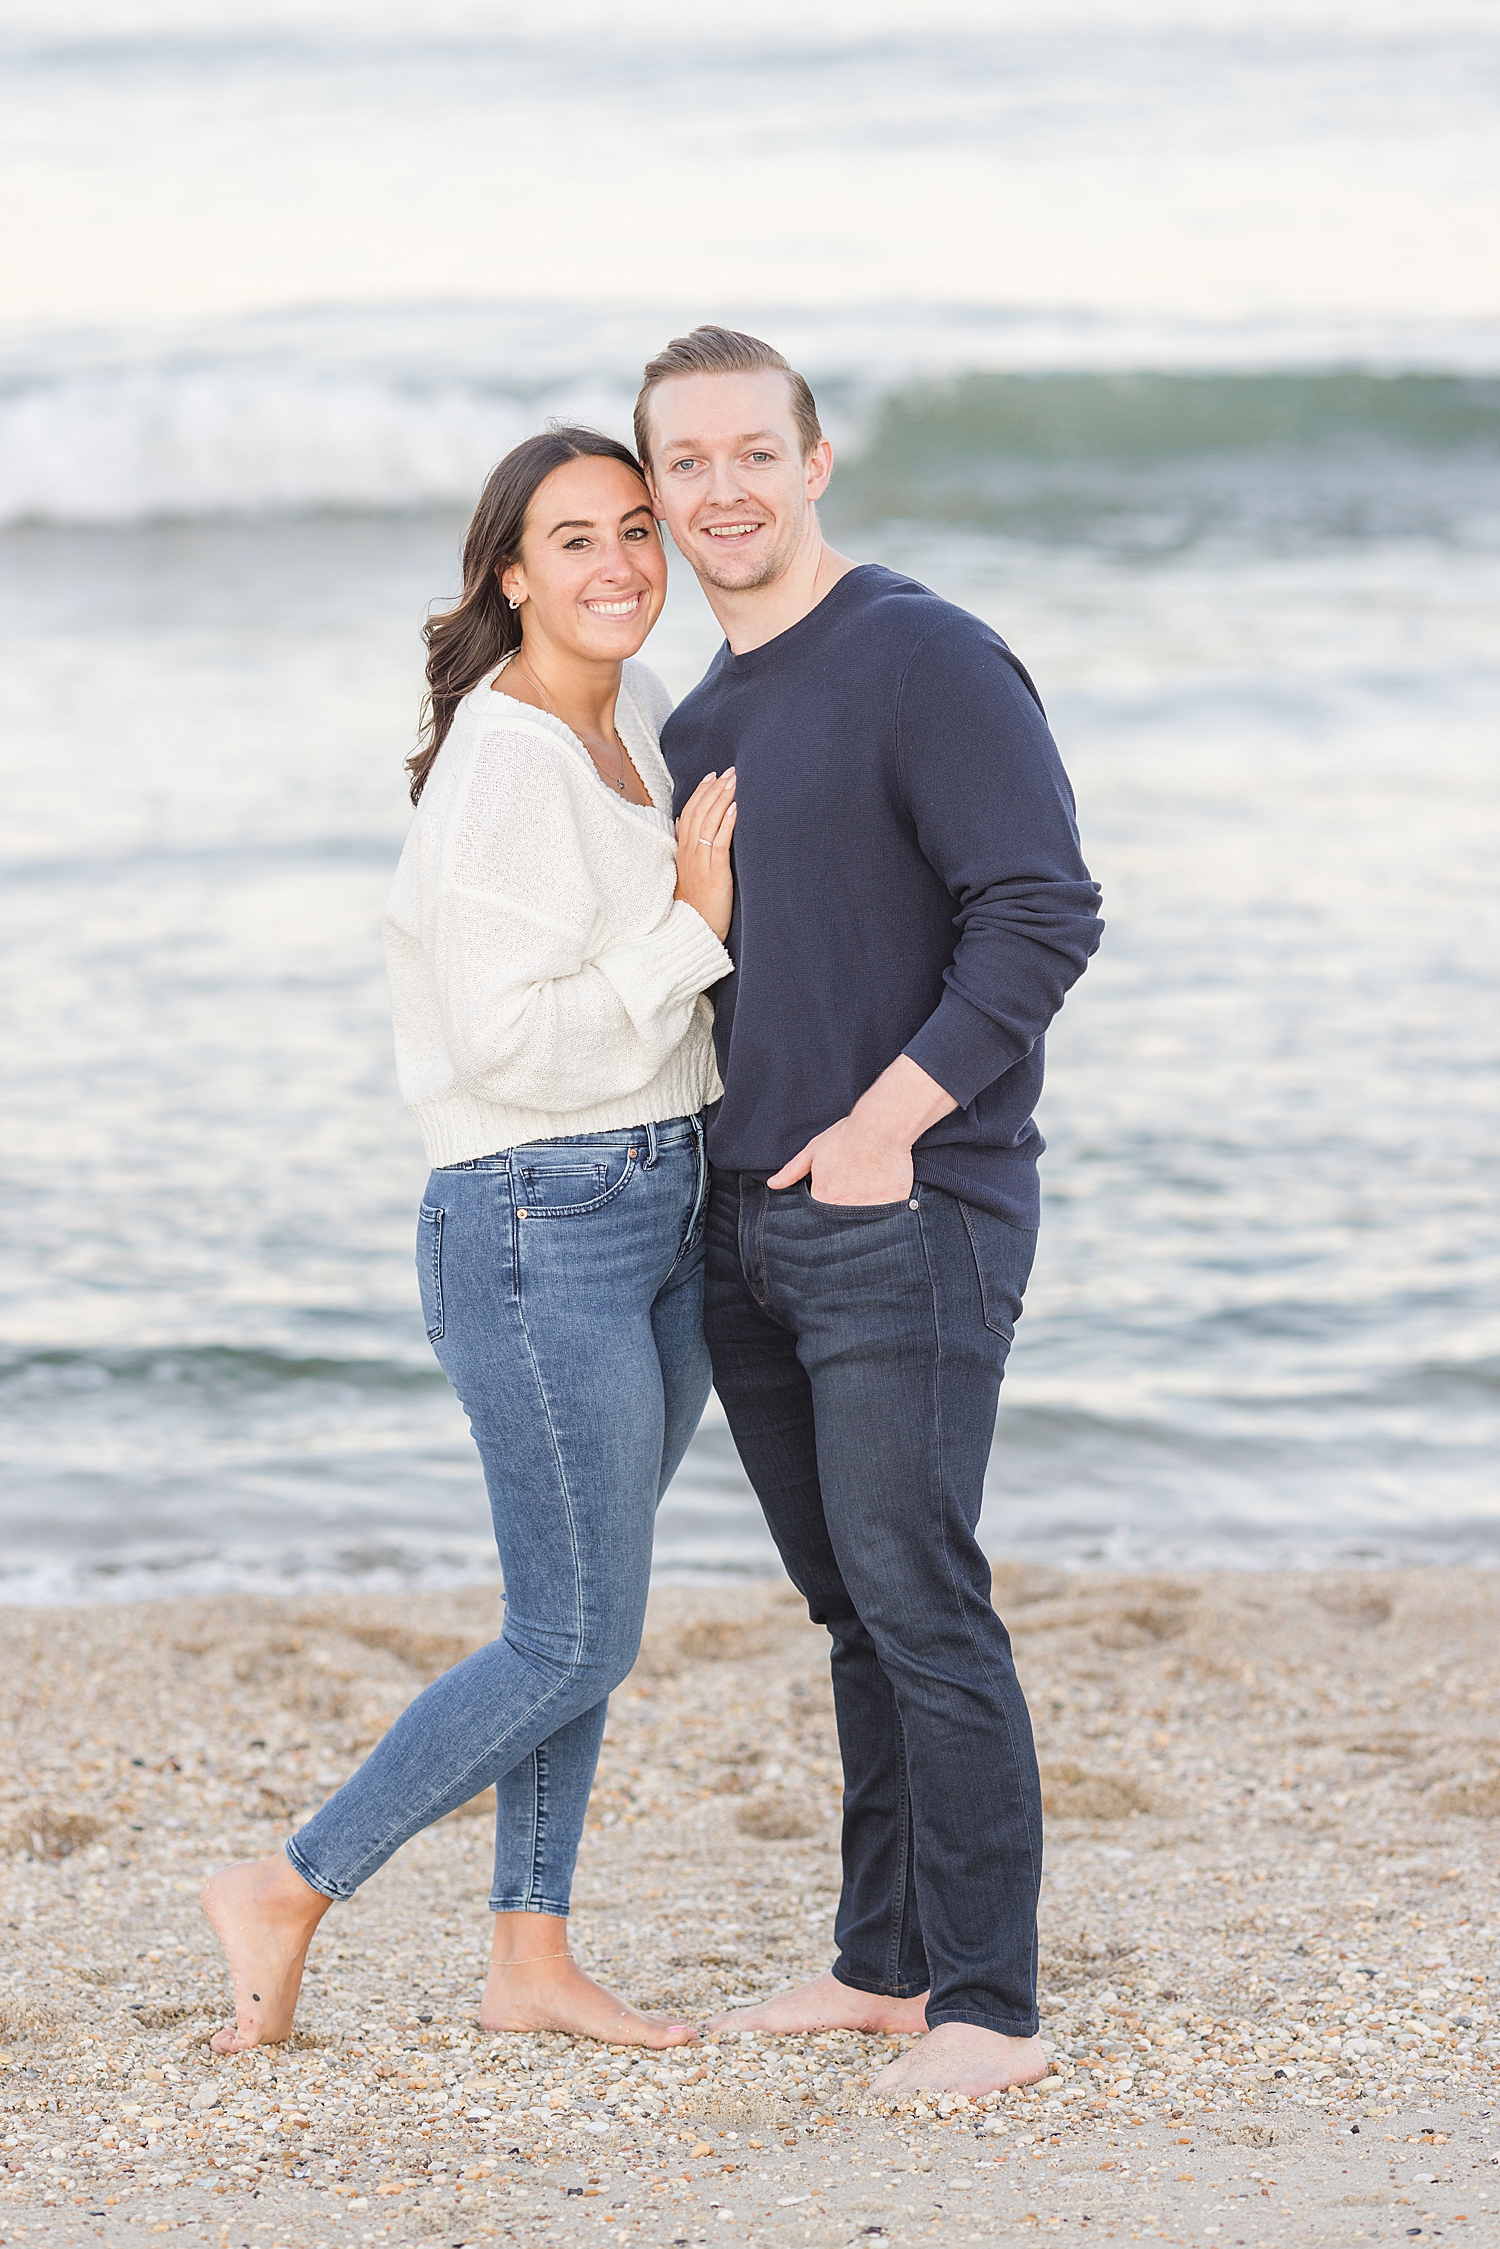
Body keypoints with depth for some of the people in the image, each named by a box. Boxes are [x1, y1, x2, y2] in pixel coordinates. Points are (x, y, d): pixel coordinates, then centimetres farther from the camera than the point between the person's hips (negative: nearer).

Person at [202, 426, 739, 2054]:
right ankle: (287, 1895, 7)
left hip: (665, 1207, 8)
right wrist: (691, 928, -22)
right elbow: (511, 1046, -23)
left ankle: (531, 1958, 22)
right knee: (576, 1644, -4)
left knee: (580, 1615, 13)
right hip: (539, 1229, -8)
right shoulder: (499, 768, -18)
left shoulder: (643, 717, 8)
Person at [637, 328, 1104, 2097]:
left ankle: (986, 2006, -6)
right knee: (852, 1609, 13)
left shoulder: (928, 661, -10)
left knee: (919, 1602, -10)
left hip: (910, 1217, -8)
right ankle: (883, 1964, 21)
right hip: (747, 1224, 8)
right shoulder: (699, 724, 16)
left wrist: (885, 1124, -19)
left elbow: (1043, 918, -17)